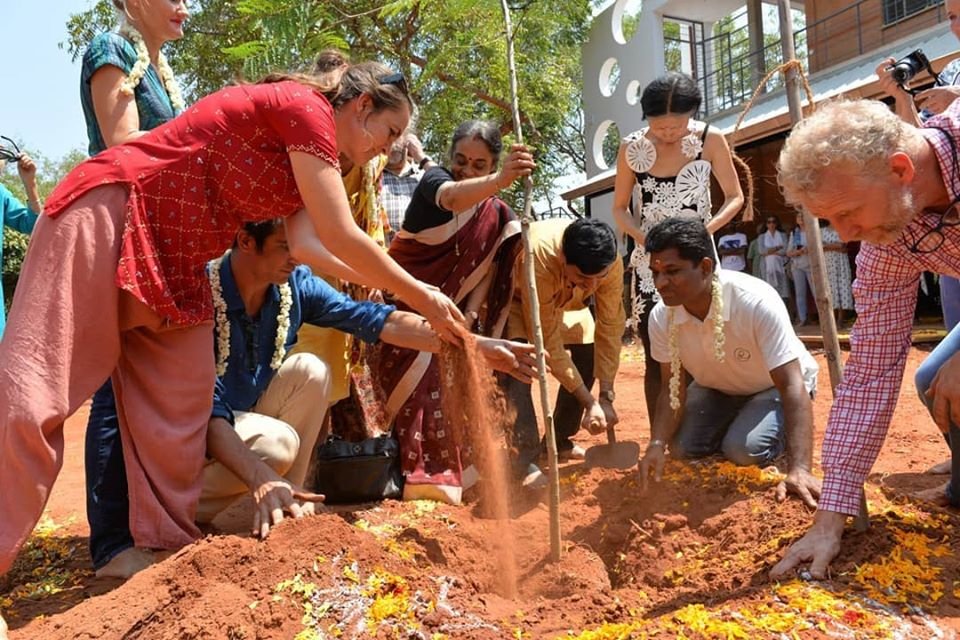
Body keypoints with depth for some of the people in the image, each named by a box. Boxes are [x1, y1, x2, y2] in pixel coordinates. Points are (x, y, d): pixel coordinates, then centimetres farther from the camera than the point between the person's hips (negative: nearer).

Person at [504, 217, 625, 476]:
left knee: (589, 353, -8)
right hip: (511, 296, -5)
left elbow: (611, 326, -23)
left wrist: (606, 397, -24)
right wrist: (590, 402, -32)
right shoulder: (537, 259, -43)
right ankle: (525, 459, -23)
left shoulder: (610, 262, -31)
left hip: (562, 297, 5)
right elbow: (548, 343, -36)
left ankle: (559, 441, 9)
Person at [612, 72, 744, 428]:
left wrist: (703, 231, -17)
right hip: (650, 262, 1)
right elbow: (620, 208, 4)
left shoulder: (710, 140, -7)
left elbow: (735, 197, 1)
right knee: (656, 359, 3)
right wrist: (644, 238, -16)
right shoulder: (632, 148, -5)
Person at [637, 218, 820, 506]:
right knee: (681, 447, -14)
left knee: (744, 449, -27)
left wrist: (799, 469, -48)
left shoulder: (757, 302, -39)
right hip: (717, 388, 5)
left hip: (774, 386, -4)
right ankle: (735, 425, 16)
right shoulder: (661, 317, -24)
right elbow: (674, 386, -15)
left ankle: (781, 436, 8)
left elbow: (791, 385, -39)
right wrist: (657, 444, -33)